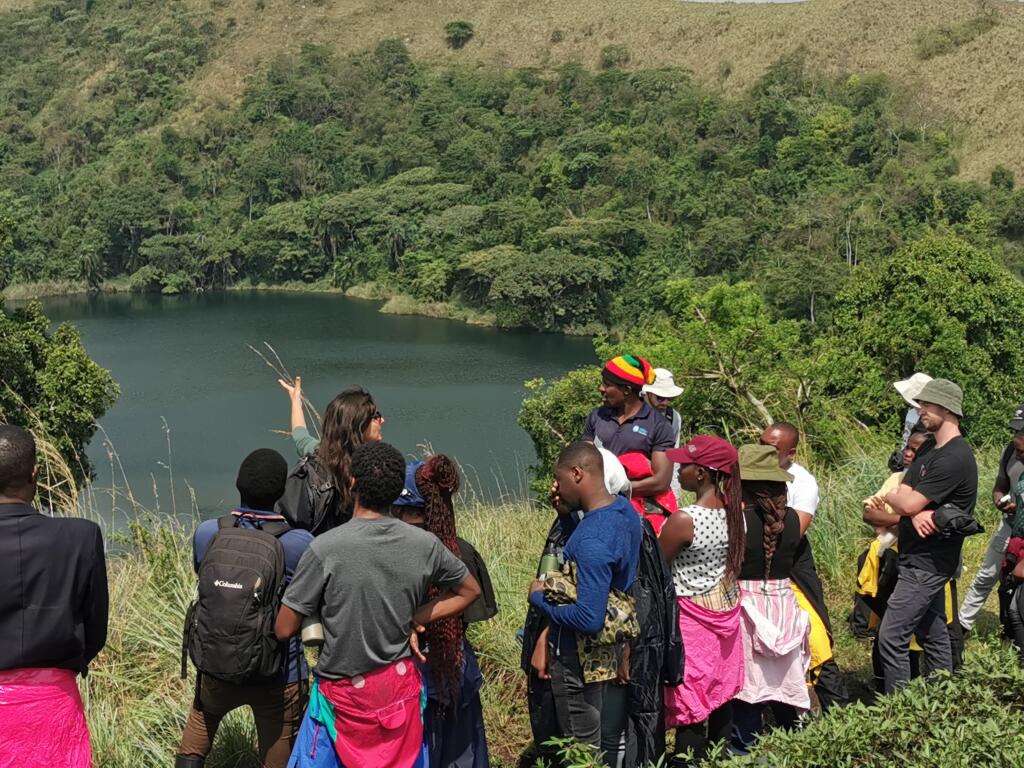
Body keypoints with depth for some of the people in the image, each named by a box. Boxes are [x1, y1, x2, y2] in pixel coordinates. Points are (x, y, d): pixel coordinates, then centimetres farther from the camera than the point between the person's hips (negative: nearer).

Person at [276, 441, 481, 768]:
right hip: (402, 689, 3)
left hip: (345, 695, -3)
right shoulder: (425, 545, -8)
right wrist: (414, 620, 5)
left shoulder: (325, 549, -20)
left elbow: (284, 629, -13)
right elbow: (470, 591, 9)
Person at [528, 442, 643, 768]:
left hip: (583, 663, -9)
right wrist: (566, 515, 0)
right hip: (616, 653, 9)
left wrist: (539, 598, -18)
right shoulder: (625, 510, -3)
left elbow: (589, 619, -32)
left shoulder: (592, 540, -31)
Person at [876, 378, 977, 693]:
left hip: (927, 564, -10)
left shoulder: (954, 458, -19)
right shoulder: (931, 453, 14)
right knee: (934, 635, 16)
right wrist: (916, 513, -17)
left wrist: (891, 498, 1)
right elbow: (904, 498, 6)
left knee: (891, 638, -12)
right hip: (923, 560, 10)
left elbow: (907, 504, -22)